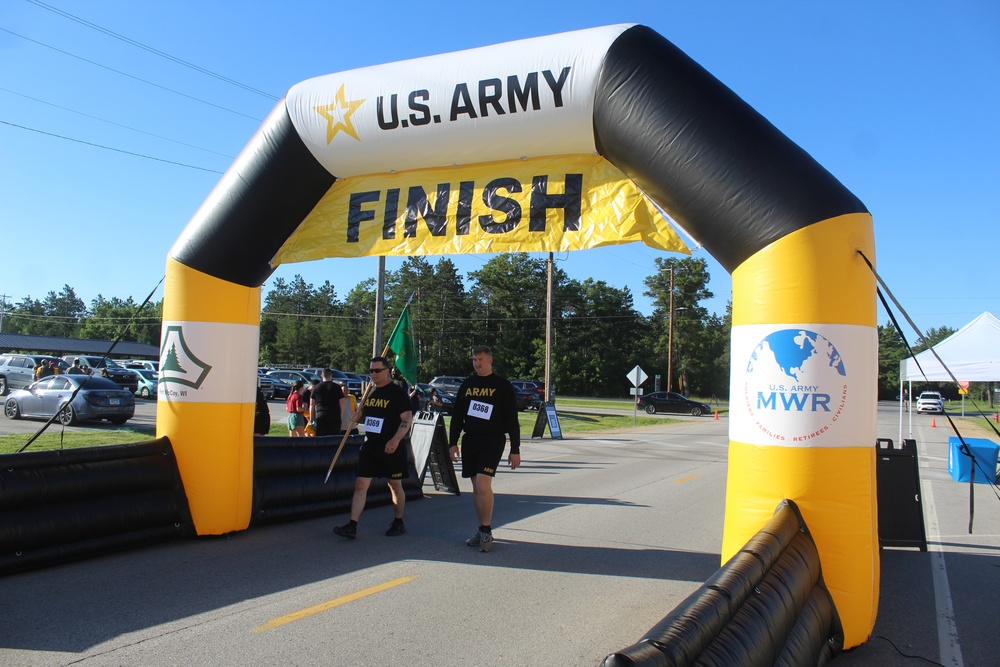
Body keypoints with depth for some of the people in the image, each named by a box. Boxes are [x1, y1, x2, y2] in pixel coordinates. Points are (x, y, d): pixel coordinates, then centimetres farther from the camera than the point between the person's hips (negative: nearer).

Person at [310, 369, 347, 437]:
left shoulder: (316, 388, 7)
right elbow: (342, 402, -1)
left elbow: (312, 404, 6)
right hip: (334, 416, -2)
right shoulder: (337, 387, 1)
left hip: (320, 416, 2)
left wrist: (311, 419, 9)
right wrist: (340, 414, 10)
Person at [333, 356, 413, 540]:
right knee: (360, 485, -2)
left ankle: (398, 523, 24)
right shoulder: (370, 392, 12)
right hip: (370, 445, 6)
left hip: (391, 447, -5)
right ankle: (352, 526, -3)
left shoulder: (397, 392, -8)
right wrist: (357, 414, 6)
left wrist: (396, 440, -25)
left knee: (395, 486, 9)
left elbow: (407, 418, -15)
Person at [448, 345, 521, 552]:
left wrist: (515, 450, -4)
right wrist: (453, 442, 6)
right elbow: (457, 415, 15)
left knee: (483, 483, -17)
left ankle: (486, 531, -4)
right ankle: (483, 531, 19)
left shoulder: (502, 386, -1)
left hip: (493, 440, -5)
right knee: (476, 486, 8)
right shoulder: (467, 384, 11)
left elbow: (512, 419, -1)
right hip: (470, 439, 5)